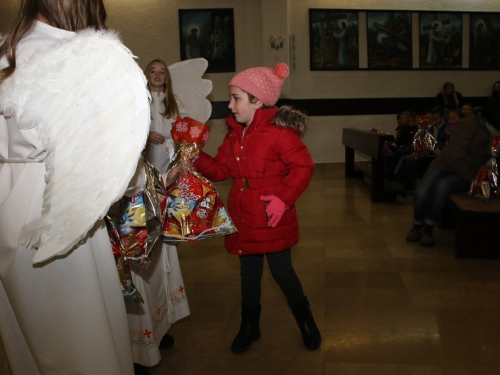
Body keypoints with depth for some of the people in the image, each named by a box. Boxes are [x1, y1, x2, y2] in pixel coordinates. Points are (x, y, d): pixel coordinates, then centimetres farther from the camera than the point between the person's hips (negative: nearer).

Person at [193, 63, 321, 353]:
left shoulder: (279, 131, -16)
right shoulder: (234, 135, 8)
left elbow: (303, 166, -17)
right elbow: (220, 170, 10)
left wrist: (284, 197, -25)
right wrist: (196, 158, -5)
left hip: (273, 219, -6)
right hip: (244, 218, 7)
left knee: (282, 270, 8)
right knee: (249, 272, 18)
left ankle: (306, 321, 35)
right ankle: (250, 326, 38)